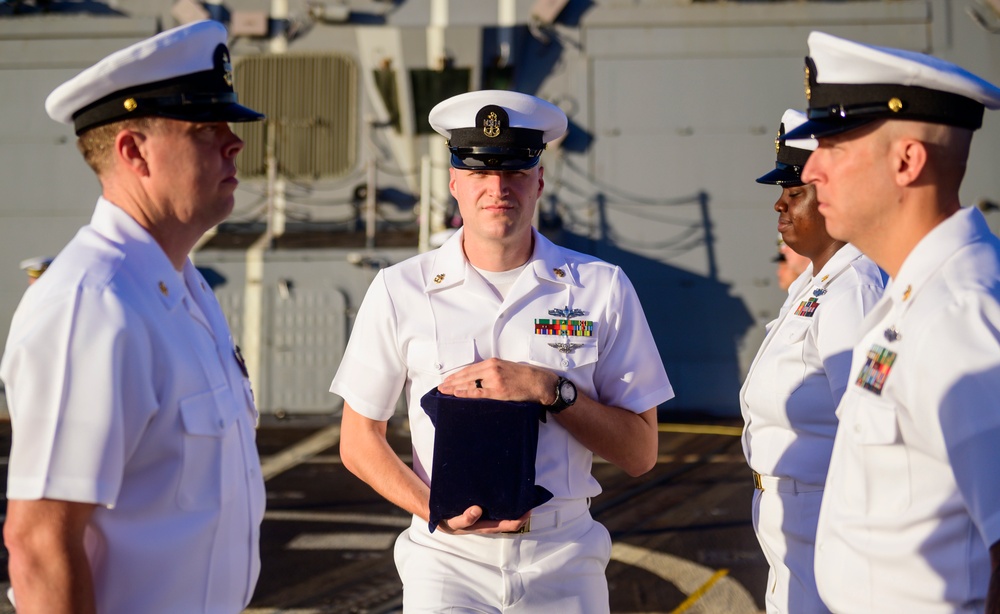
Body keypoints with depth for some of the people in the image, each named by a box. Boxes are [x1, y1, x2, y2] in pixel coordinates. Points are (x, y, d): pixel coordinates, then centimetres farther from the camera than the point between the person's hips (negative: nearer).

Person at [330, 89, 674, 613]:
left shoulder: (601, 289, 3)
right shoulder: (400, 293, 3)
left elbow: (640, 453, 2)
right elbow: (359, 441, 7)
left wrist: (549, 390, -13)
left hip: (562, 566, 1)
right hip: (449, 561, -1)